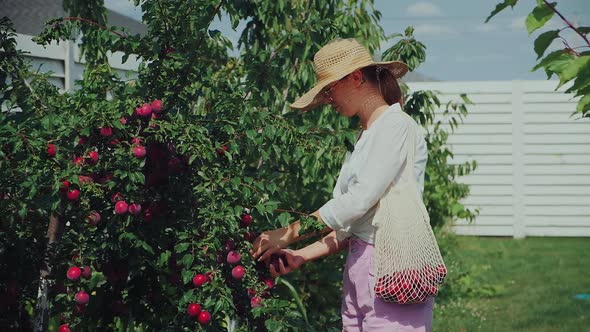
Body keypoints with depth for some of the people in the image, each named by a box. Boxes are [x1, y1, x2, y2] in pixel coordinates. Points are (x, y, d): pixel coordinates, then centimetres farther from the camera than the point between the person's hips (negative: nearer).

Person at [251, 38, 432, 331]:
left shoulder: (397, 126, -6)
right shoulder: (363, 139, 20)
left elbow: (359, 200, -15)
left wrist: (287, 234, -10)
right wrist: (300, 257, 8)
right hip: (358, 271, 8)